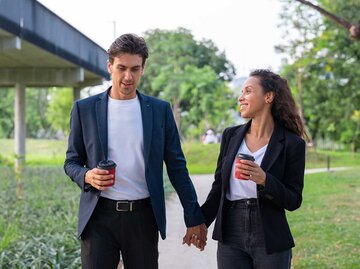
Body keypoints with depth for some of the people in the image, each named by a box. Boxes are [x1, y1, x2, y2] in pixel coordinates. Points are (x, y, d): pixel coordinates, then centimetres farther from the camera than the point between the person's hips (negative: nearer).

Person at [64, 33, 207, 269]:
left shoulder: (160, 110, 5)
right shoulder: (84, 109, 4)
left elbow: (176, 166, 6)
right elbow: (72, 162, 9)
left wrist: (194, 217, 3)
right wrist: (87, 176, -14)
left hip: (143, 216, 1)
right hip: (99, 216, 0)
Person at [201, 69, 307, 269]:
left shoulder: (292, 143, -6)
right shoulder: (231, 135, 4)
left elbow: (293, 201, -6)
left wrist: (264, 180, -21)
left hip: (270, 241, -2)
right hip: (230, 238, 3)